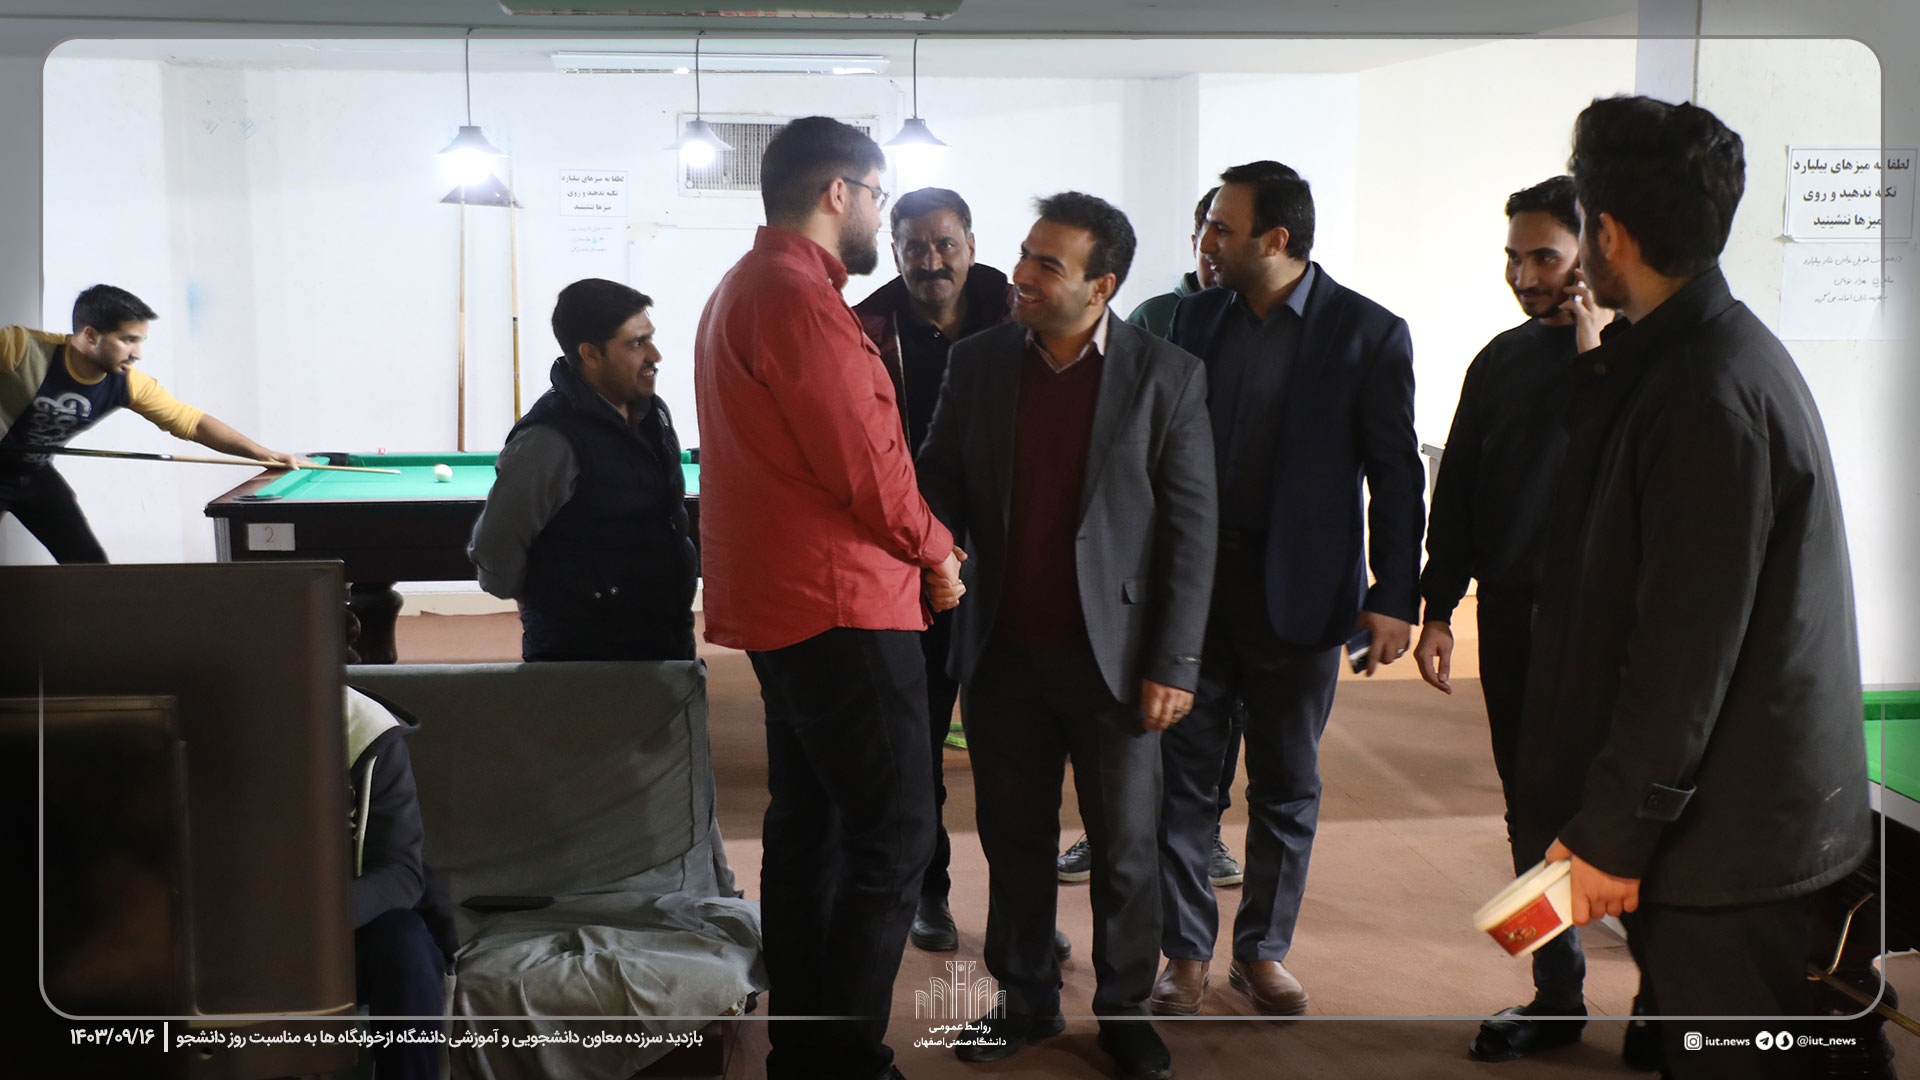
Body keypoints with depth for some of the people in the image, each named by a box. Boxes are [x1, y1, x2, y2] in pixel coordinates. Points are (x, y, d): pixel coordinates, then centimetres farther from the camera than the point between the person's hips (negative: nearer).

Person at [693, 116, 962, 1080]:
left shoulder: (739, 288, 18)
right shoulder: (799, 297, -17)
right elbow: (865, 464, -19)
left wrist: (916, 543, 13)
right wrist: (936, 551, -3)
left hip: (779, 600, 11)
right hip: (842, 603, -11)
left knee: (807, 822, 15)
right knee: (894, 834, -7)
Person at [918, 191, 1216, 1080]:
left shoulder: (1166, 376, -6)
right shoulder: (979, 361, 2)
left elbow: (1189, 529, -6)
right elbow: (940, 473, 10)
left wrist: (1174, 664, -9)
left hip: (1113, 656, -2)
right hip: (1003, 650, 3)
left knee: (1124, 848, 8)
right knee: (1013, 837, 13)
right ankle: (1025, 999, 30)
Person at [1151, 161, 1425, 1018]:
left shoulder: (1368, 333, -6)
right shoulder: (1199, 314, 6)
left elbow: (1395, 473, -5)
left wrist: (1395, 598, -9)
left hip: (1299, 589, -3)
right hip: (1193, 579, 3)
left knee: (1287, 784, 9)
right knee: (1185, 774, 5)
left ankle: (1262, 951, 24)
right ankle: (1186, 953, 18)